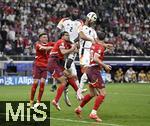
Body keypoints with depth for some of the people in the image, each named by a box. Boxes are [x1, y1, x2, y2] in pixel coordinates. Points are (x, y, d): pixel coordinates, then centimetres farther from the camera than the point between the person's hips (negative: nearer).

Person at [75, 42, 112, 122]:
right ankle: (93, 113, -13)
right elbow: (95, 58, -24)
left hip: (89, 70, 9)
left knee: (92, 94, 25)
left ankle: (79, 109, 35)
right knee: (102, 94, -8)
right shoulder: (100, 47, -12)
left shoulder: (93, 46, 13)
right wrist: (104, 66, -21)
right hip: (94, 71, -9)